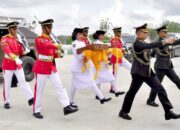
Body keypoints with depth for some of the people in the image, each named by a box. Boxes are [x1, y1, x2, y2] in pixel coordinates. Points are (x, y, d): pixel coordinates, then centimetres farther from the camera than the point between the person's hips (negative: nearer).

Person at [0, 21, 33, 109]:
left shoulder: (18, 38, 7)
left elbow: (22, 53, 7)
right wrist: (16, 59, -42)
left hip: (18, 63, 4)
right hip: (8, 64, -4)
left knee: (23, 81, -3)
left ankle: (31, 98, -9)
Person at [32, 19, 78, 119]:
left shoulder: (50, 39, 14)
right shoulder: (39, 39, -9)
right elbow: (45, 45, -32)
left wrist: (58, 54, -7)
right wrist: (56, 45, -48)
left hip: (52, 66, 7)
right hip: (42, 66, -7)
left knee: (60, 86, -1)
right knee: (39, 90, 1)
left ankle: (67, 107, -2)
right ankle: (36, 111, 12)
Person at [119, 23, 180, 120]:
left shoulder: (142, 43, 12)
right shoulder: (137, 44, -19)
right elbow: (150, 46, -35)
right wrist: (165, 41, -41)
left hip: (148, 72, 9)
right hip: (138, 73, -9)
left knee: (160, 89, 0)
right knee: (132, 92, 4)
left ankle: (168, 112, 3)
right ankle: (123, 112, 21)